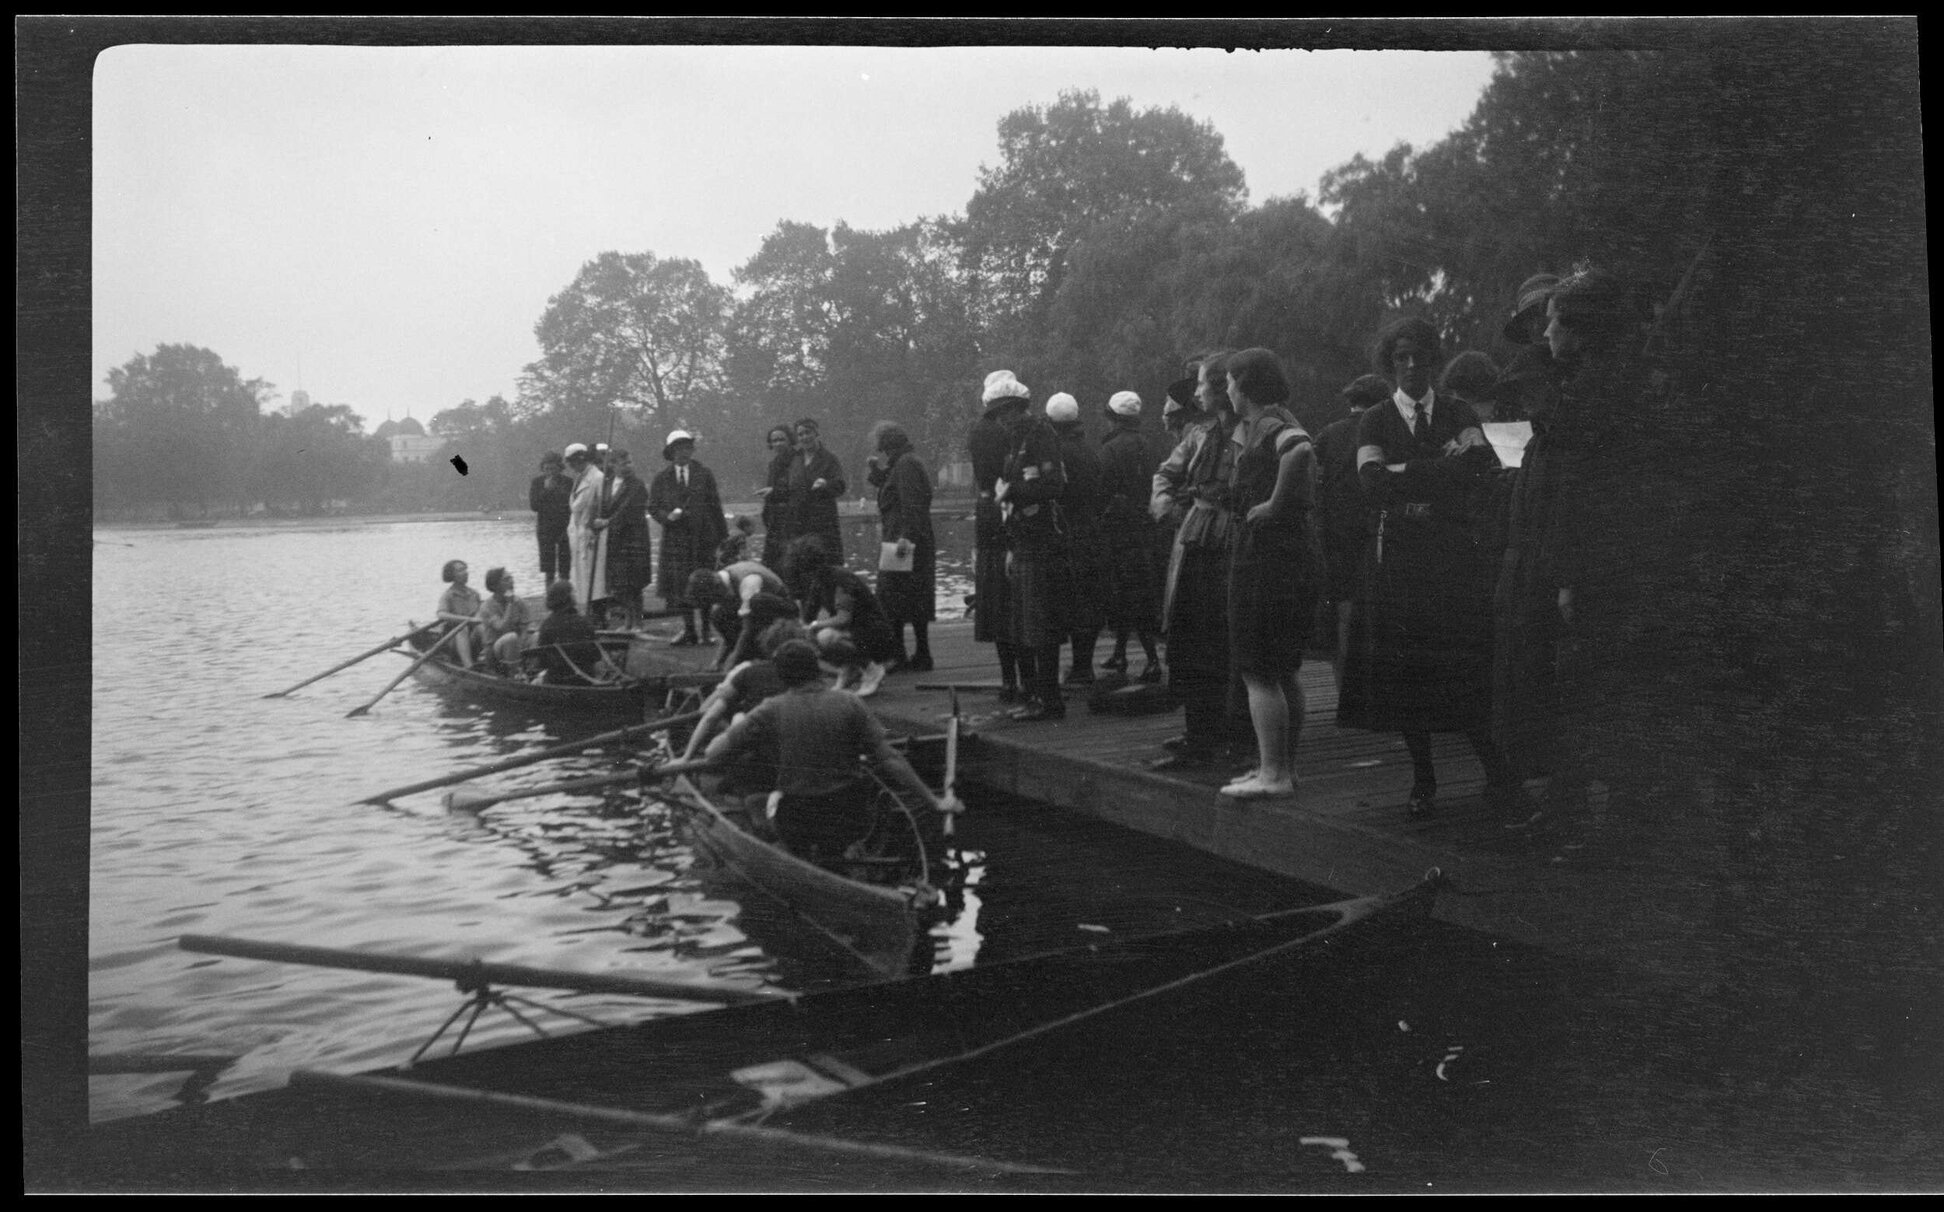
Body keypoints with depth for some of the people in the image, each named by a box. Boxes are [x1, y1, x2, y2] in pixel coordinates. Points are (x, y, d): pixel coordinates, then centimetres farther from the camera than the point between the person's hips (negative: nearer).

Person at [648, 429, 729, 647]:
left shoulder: (705, 475, 7)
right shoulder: (662, 479, 9)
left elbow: (715, 506, 6)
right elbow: (653, 507, 9)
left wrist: (722, 535, 3)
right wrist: (667, 516, -12)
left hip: (703, 538, -1)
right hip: (675, 539, 1)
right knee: (680, 587, -1)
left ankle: (704, 631, 6)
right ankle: (689, 630, 8)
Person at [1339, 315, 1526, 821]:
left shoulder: (1458, 414, 11)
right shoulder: (1375, 422, 9)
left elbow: (1482, 464, -9)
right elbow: (1373, 484, -9)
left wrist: (1406, 474, -11)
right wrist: (1445, 466, -8)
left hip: (1456, 552, 0)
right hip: (1397, 556, 0)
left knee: (1468, 669, -8)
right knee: (1405, 669, -1)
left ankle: (1497, 774, 1)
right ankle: (1423, 781, 11)